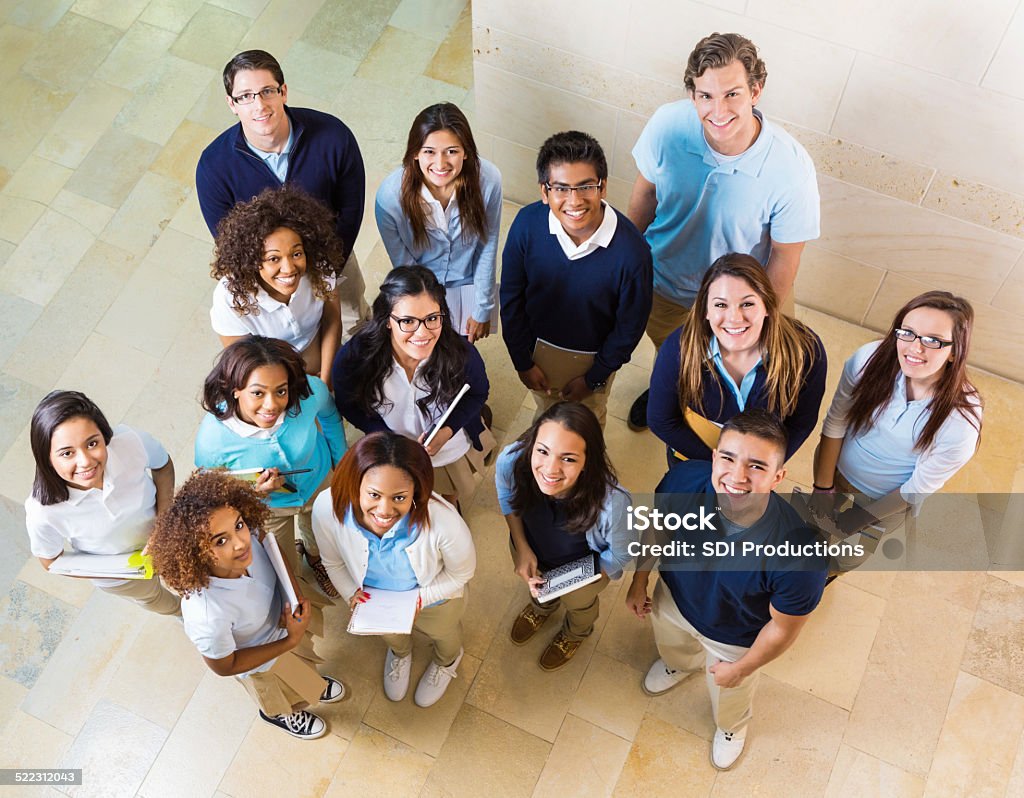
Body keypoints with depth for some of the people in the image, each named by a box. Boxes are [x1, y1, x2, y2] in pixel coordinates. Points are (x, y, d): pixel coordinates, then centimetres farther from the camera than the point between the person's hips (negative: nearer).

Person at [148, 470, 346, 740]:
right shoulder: (208, 616, -49)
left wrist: (296, 594, -21)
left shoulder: (247, 534, -36)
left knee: (304, 660, 36)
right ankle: (280, 713, 67)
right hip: (259, 657, -3)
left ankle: (312, 685, 71)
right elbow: (223, 666, -27)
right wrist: (290, 642, -26)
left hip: (280, 613, 4)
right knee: (277, 698, 32)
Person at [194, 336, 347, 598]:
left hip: (319, 483, 2)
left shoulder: (311, 392, -36)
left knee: (322, 542, 34)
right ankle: (286, 549, 60)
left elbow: (329, 417, -9)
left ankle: (315, 557, 70)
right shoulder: (211, 439, -40)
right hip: (267, 507, -2)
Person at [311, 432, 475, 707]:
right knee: (390, 634, 38)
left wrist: (421, 598, -27)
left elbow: (460, 573, -22)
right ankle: (400, 653, 76)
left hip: (434, 595, -1)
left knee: (443, 633, 35)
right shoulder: (327, 509, -39)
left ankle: (447, 662, 73)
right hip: (374, 596, 2)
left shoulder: (444, 522, -47)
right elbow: (334, 563, -14)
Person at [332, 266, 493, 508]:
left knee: (448, 506, 35)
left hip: (454, 454, 1)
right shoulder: (353, 357, -34)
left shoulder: (461, 354, -34)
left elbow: (477, 393, -12)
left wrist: (447, 430, -28)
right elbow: (349, 405, -14)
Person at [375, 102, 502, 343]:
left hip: (469, 282, 1)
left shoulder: (488, 180, -30)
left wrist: (483, 309, -6)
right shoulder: (390, 195, -32)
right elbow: (403, 262, -17)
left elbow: (487, 247, -14)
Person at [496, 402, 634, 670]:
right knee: (536, 588, 38)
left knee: (578, 603, 34)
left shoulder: (611, 503, -47)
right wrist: (522, 548, -12)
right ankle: (542, 607, 75)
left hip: (584, 565, -2)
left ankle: (576, 633, 71)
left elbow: (621, 554, -23)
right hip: (532, 549, 2)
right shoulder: (511, 461, -39)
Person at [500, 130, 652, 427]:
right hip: (538, 343, 2)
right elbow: (511, 297, -11)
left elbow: (630, 325, -17)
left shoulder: (631, 251, -34)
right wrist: (522, 361, -4)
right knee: (546, 411, 32)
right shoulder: (527, 224, -28)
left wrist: (594, 378, -8)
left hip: (593, 355, -1)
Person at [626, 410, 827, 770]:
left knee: (728, 698, 33)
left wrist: (741, 669, -9)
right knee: (671, 645, 39)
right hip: (674, 598, 2)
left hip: (734, 639, -2)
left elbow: (783, 628, -24)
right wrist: (640, 580, 2)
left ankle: (732, 726, 70)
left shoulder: (800, 554, -45)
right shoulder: (683, 479, -37)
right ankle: (681, 664, 76)